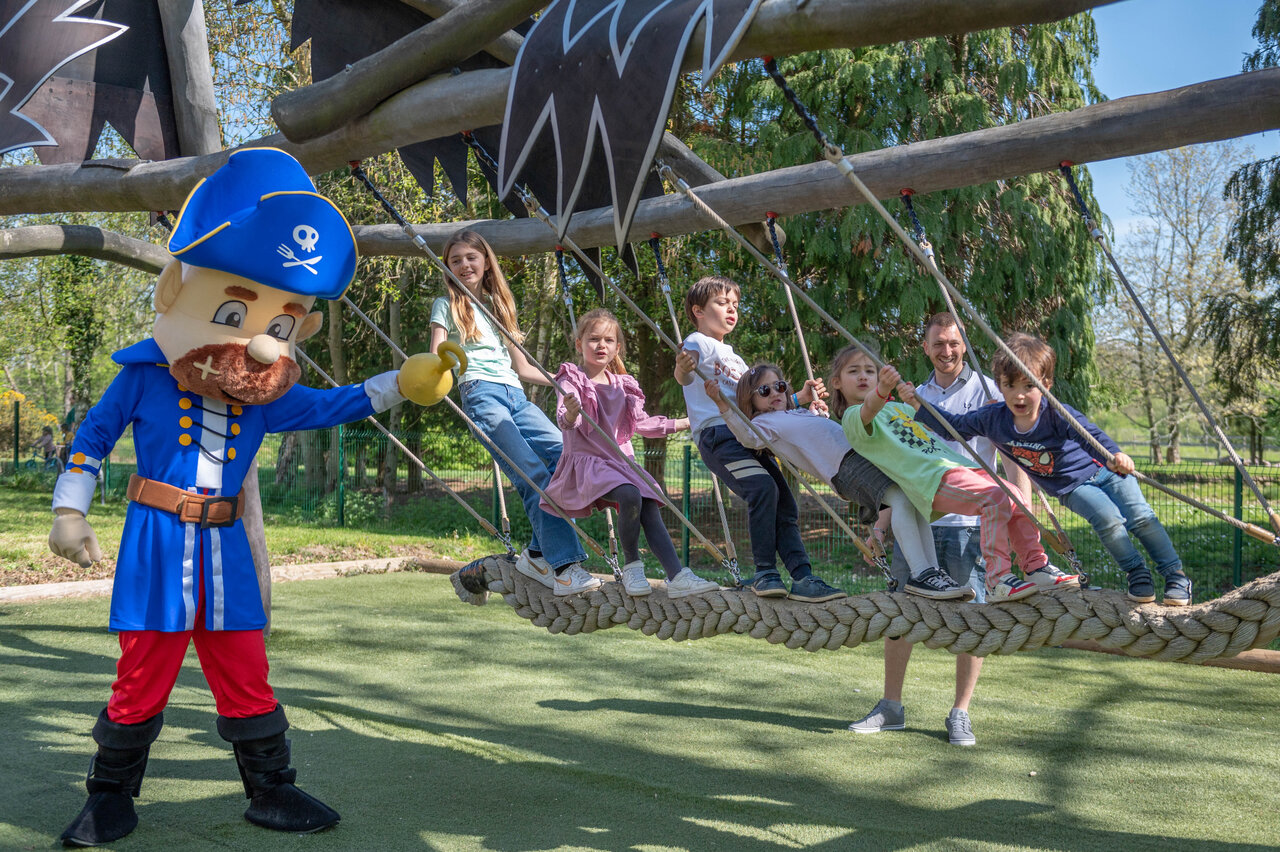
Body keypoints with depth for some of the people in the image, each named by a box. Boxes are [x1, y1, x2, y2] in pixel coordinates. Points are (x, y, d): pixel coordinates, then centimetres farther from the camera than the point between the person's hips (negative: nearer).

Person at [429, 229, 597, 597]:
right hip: (480, 393, -5)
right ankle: (563, 565, -26)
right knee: (533, 474, -22)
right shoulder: (447, 305, 15)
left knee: (567, 454, -18)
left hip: (515, 395, 5)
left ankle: (538, 554, -10)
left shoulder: (499, 305, 28)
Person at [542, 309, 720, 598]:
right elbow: (564, 420, -21)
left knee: (650, 506, -19)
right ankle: (632, 567, -13)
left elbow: (642, 423, 25)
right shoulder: (572, 381, -4)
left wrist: (684, 423, 28)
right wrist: (570, 414, -46)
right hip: (586, 461, -6)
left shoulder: (622, 386, 14)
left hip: (621, 461, 6)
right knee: (629, 496, -32)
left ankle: (678, 577, -25)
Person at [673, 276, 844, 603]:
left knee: (785, 505, -2)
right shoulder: (698, 342, 6)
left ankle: (803, 576, -4)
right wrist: (682, 369, -41)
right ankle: (765, 573, -21)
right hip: (717, 433, -8)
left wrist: (801, 397, 18)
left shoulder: (734, 358, 31)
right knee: (763, 487, -27)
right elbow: (682, 376, -16)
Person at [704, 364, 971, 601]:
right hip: (845, 464, -9)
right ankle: (920, 574, -30)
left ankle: (932, 572, -4)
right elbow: (747, 436, -12)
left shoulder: (801, 413, 34)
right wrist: (723, 405, -22)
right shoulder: (764, 422, 10)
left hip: (866, 451, 9)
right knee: (901, 498, -26)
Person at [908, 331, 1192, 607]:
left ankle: (1176, 576, 6)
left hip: (1103, 470, -2)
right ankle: (1137, 575, -5)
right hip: (1073, 488, 2)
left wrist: (1115, 455, -63)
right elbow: (952, 426, -6)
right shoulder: (993, 419, -18)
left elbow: (1091, 436, -43)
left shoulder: (1058, 415, -29)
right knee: (1108, 519, -24)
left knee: (1141, 518, -12)